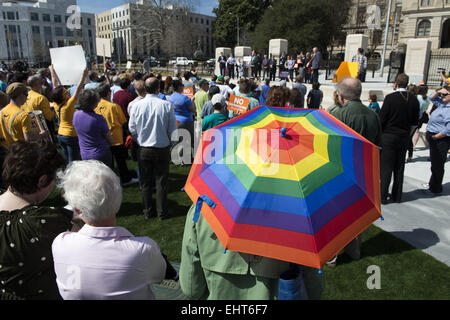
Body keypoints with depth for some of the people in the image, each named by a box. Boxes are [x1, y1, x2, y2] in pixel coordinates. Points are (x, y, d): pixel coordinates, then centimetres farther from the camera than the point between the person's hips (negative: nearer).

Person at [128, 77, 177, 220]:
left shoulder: (137, 105, -8)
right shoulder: (167, 105, -13)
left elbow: (132, 128, -1)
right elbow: (172, 129, -8)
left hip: (144, 149, 2)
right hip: (162, 149, -1)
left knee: (146, 182, 14)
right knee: (161, 182, 10)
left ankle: (147, 211, 25)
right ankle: (162, 212, 19)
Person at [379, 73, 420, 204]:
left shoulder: (390, 98, -15)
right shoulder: (414, 100, -1)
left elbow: (382, 119, -13)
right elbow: (415, 123, 4)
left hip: (389, 136, -4)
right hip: (404, 138, 4)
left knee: (386, 168, 3)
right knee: (399, 168, 14)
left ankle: (383, 196, 8)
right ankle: (397, 196, 23)